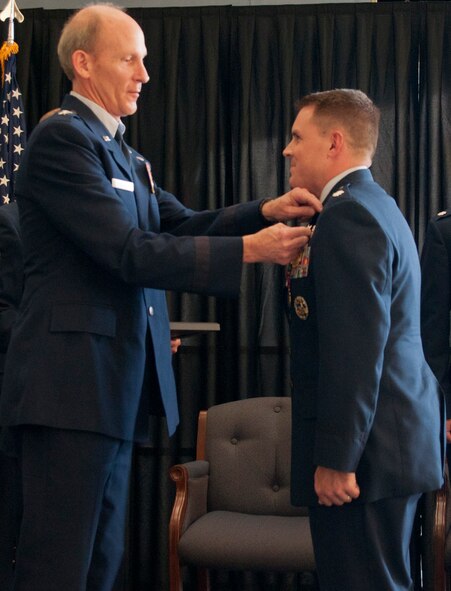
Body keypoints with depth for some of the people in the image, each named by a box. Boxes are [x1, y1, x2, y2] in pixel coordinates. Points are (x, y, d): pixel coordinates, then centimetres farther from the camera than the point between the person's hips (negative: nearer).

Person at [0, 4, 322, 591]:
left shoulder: (122, 153, 19)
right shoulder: (61, 138, -11)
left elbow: (182, 225, 13)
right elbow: (130, 252, -19)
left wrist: (265, 211, -3)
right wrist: (250, 250, -17)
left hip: (111, 388, 10)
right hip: (69, 388, -10)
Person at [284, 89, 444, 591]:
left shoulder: (348, 215, -15)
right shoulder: (374, 206, 17)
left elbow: (355, 349, -22)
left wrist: (335, 458, -20)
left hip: (366, 447, -11)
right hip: (396, 436, 11)